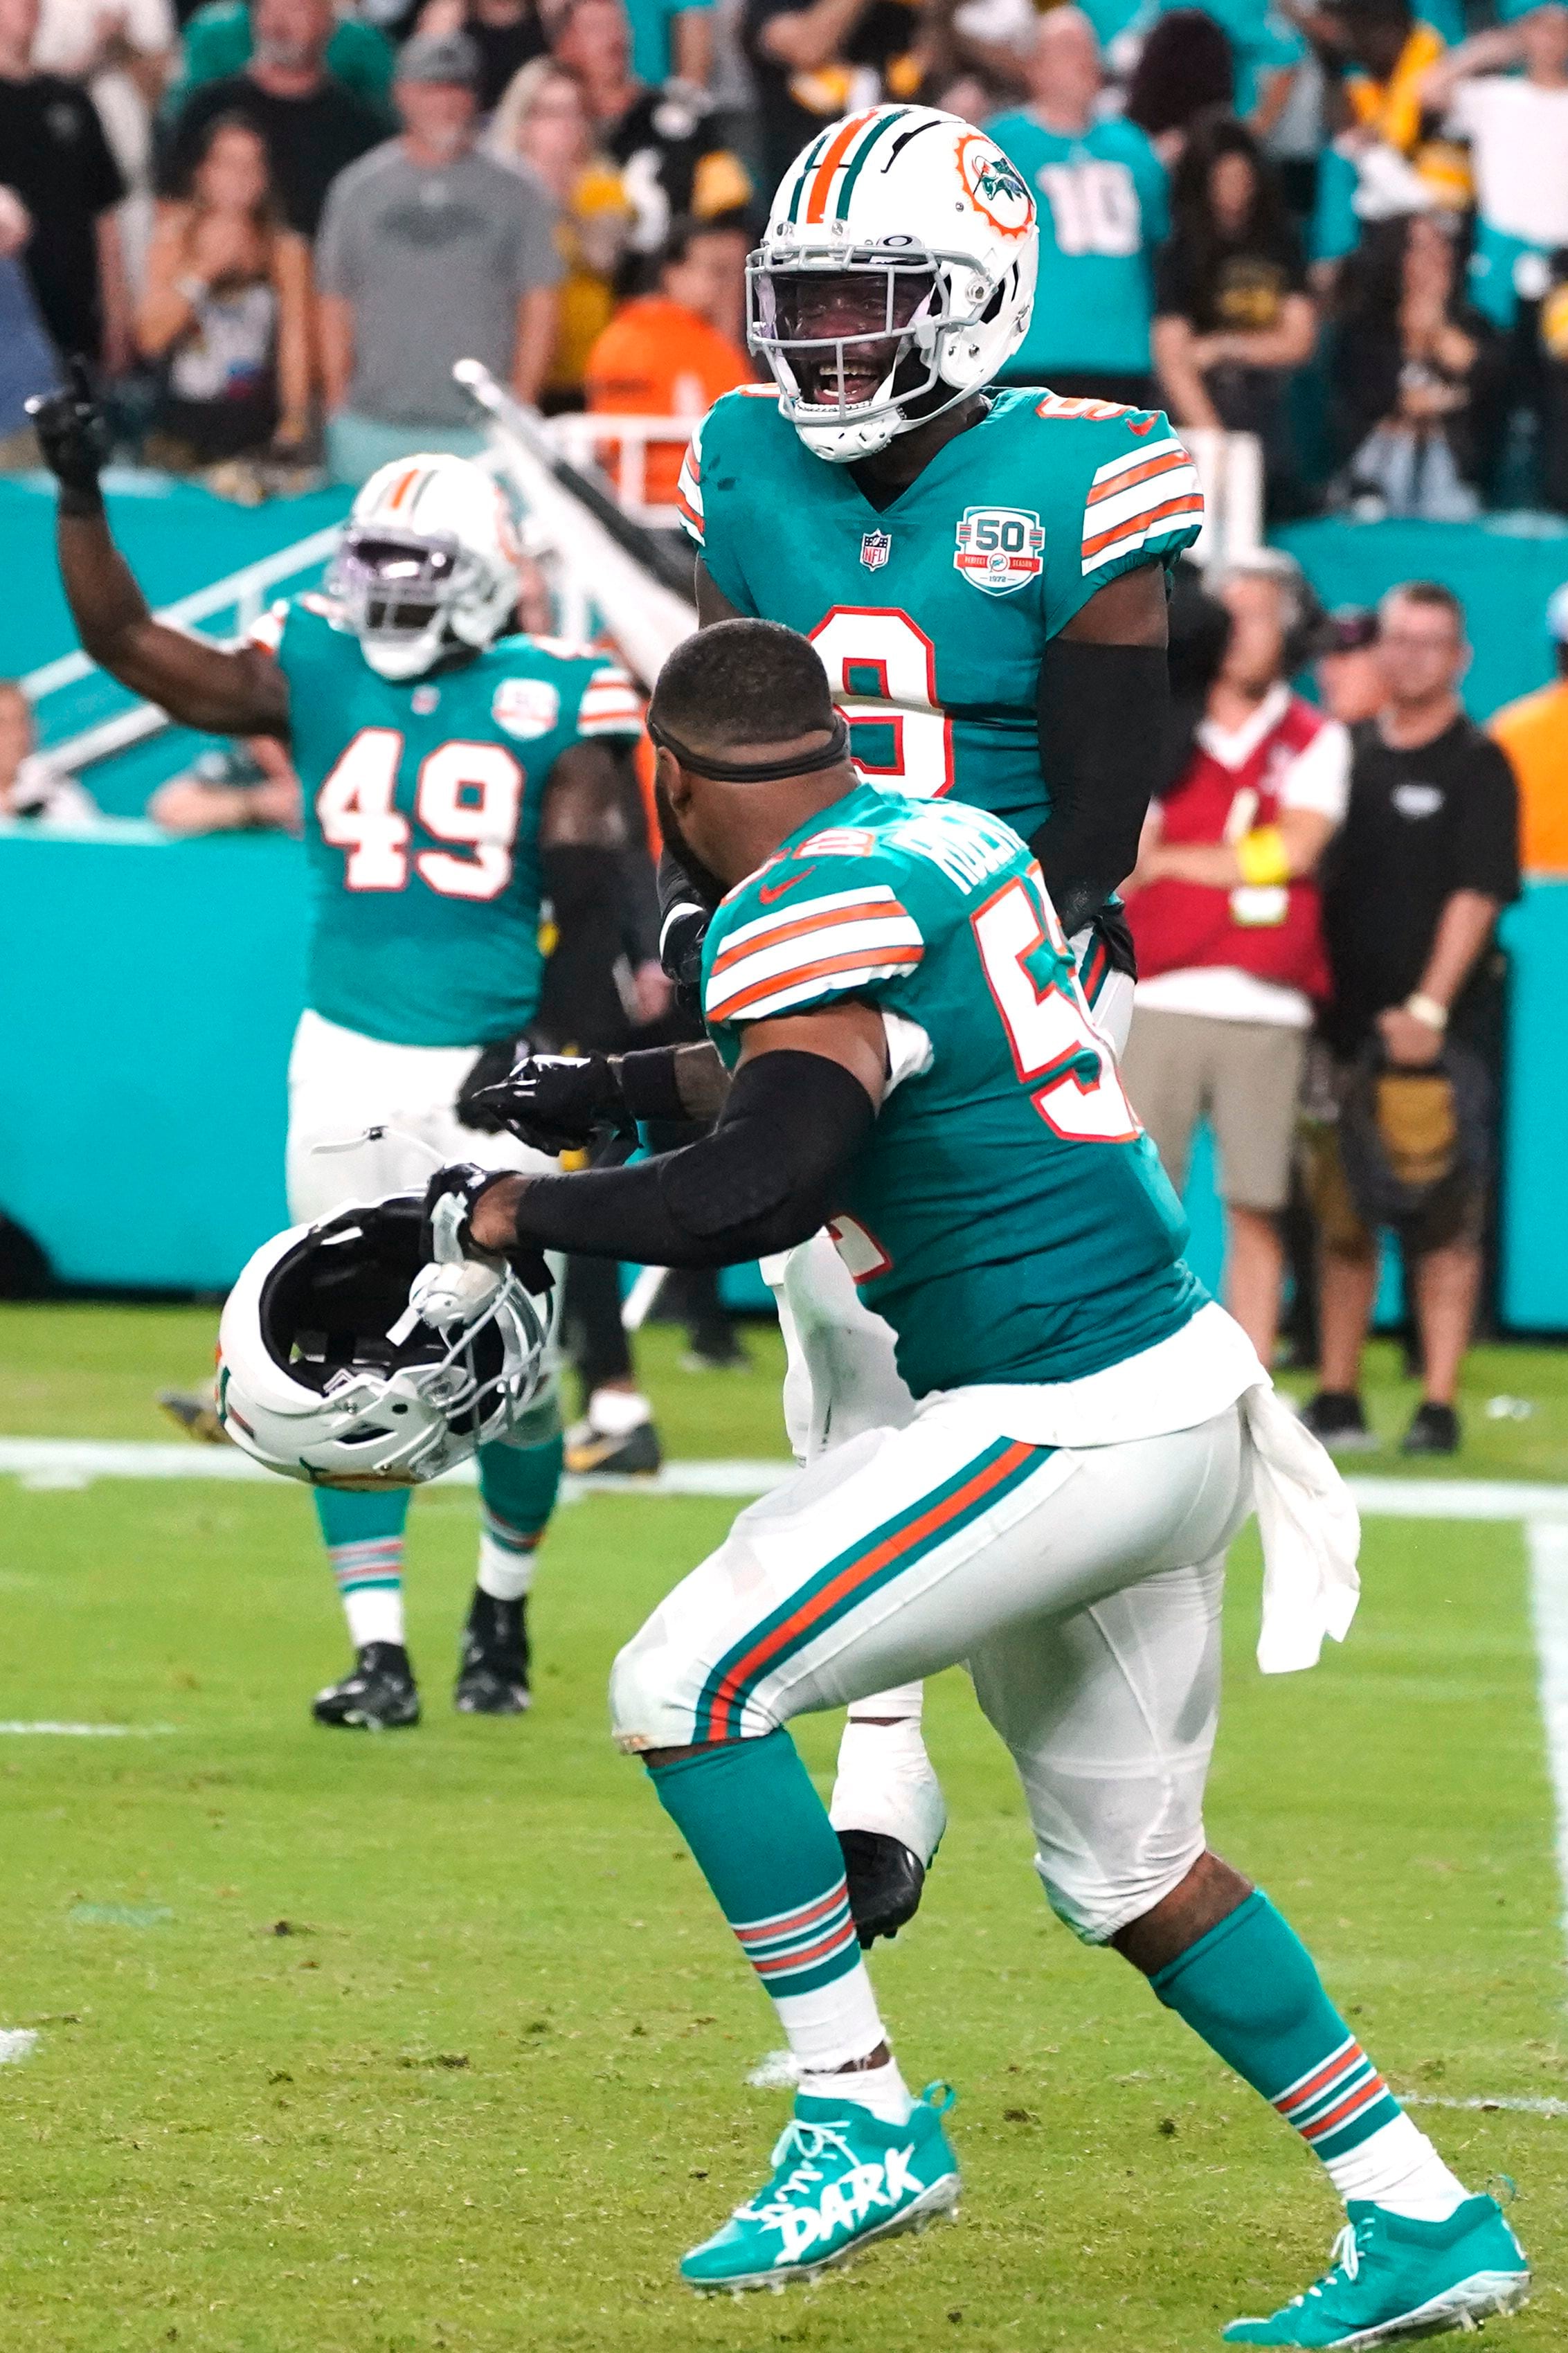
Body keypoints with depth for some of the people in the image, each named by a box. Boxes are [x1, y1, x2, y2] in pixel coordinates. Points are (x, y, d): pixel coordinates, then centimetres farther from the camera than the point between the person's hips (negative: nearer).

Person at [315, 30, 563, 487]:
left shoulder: (514, 193, 6)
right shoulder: (358, 188, 11)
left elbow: (539, 306, 5)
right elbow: (335, 303, 13)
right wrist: (338, 409, 5)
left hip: (479, 432, -2)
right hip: (373, 429, 2)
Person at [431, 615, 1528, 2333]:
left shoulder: (812, 916, -16)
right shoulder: (949, 840, 12)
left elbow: (765, 1190, -30)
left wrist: (513, 1211, -22)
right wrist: (615, 1085, 34)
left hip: (1066, 1428, -9)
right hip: (1175, 1396, 9)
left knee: (685, 1690, -6)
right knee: (1124, 1867, 18)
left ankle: (863, 2122, -3)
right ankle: (1421, 2218, 20)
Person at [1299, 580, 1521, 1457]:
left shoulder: (1478, 767, -1)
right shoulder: (1348, 753, 13)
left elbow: (1477, 894, -9)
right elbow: (1316, 876, 17)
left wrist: (1429, 1007, -18)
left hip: (1440, 1031, -5)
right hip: (1349, 1023, 5)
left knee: (1445, 1223, -4)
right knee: (1342, 1217, 7)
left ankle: (1440, 1407, -4)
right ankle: (1338, 1398, 14)